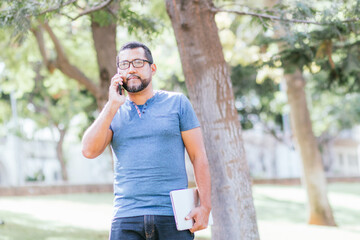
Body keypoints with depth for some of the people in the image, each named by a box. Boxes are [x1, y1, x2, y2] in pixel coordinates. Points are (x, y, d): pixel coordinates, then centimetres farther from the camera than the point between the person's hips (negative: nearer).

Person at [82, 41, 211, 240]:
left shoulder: (177, 103, 7)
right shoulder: (111, 113, 13)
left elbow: (198, 157, 5)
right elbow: (89, 151, -3)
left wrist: (205, 206, -4)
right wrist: (113, 105, -4)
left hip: (173, 217, -1)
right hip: (126, 219, 1)